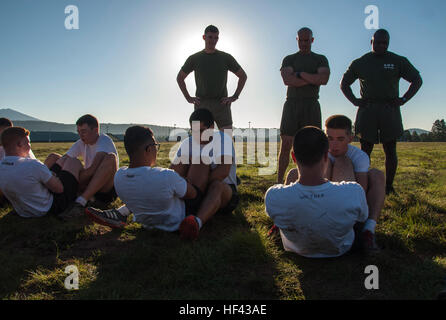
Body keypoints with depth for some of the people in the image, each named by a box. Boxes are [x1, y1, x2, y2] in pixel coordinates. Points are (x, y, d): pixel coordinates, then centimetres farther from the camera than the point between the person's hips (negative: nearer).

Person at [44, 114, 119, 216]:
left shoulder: (105, 141, -13)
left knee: (110, 158, -37)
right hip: (87, 184, 6)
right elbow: (63, 159, -3)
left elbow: (93, 169, -27)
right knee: (53, 157, 8)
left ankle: (81, 202, -39)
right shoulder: (81, 143, 7)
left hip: (106, 189, -6)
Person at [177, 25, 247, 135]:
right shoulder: (194, 58, 10)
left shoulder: (226, 57, 9)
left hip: (221, 103, 0)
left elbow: (243, 76, 15)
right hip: (201, 104, 0)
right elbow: (180, 77, 20)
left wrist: (235, 96, 4)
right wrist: (188, 97, 7)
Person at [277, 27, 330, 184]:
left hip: (311, 105, 1)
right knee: (286, 145, -3)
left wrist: (300, 74, -7)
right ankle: (279, 181, 2)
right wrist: (313, 80, -7)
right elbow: (287, 80, -8)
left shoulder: (320, 59, 14)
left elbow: (324, 79, -6)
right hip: (292, 104, 0)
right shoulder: (289, 59, 13)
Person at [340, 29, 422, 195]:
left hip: (390, 111, 0)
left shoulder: (398, 61, 10)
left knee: (390, 150, 0)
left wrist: (403, 99, -1)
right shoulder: (360, 63, 12)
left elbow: (417, 80, 12)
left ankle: (389, 186, 9)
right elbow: (344, 83, 18)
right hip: (367, 111, 0)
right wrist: (355, 100, 4)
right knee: (365, 149, -3)